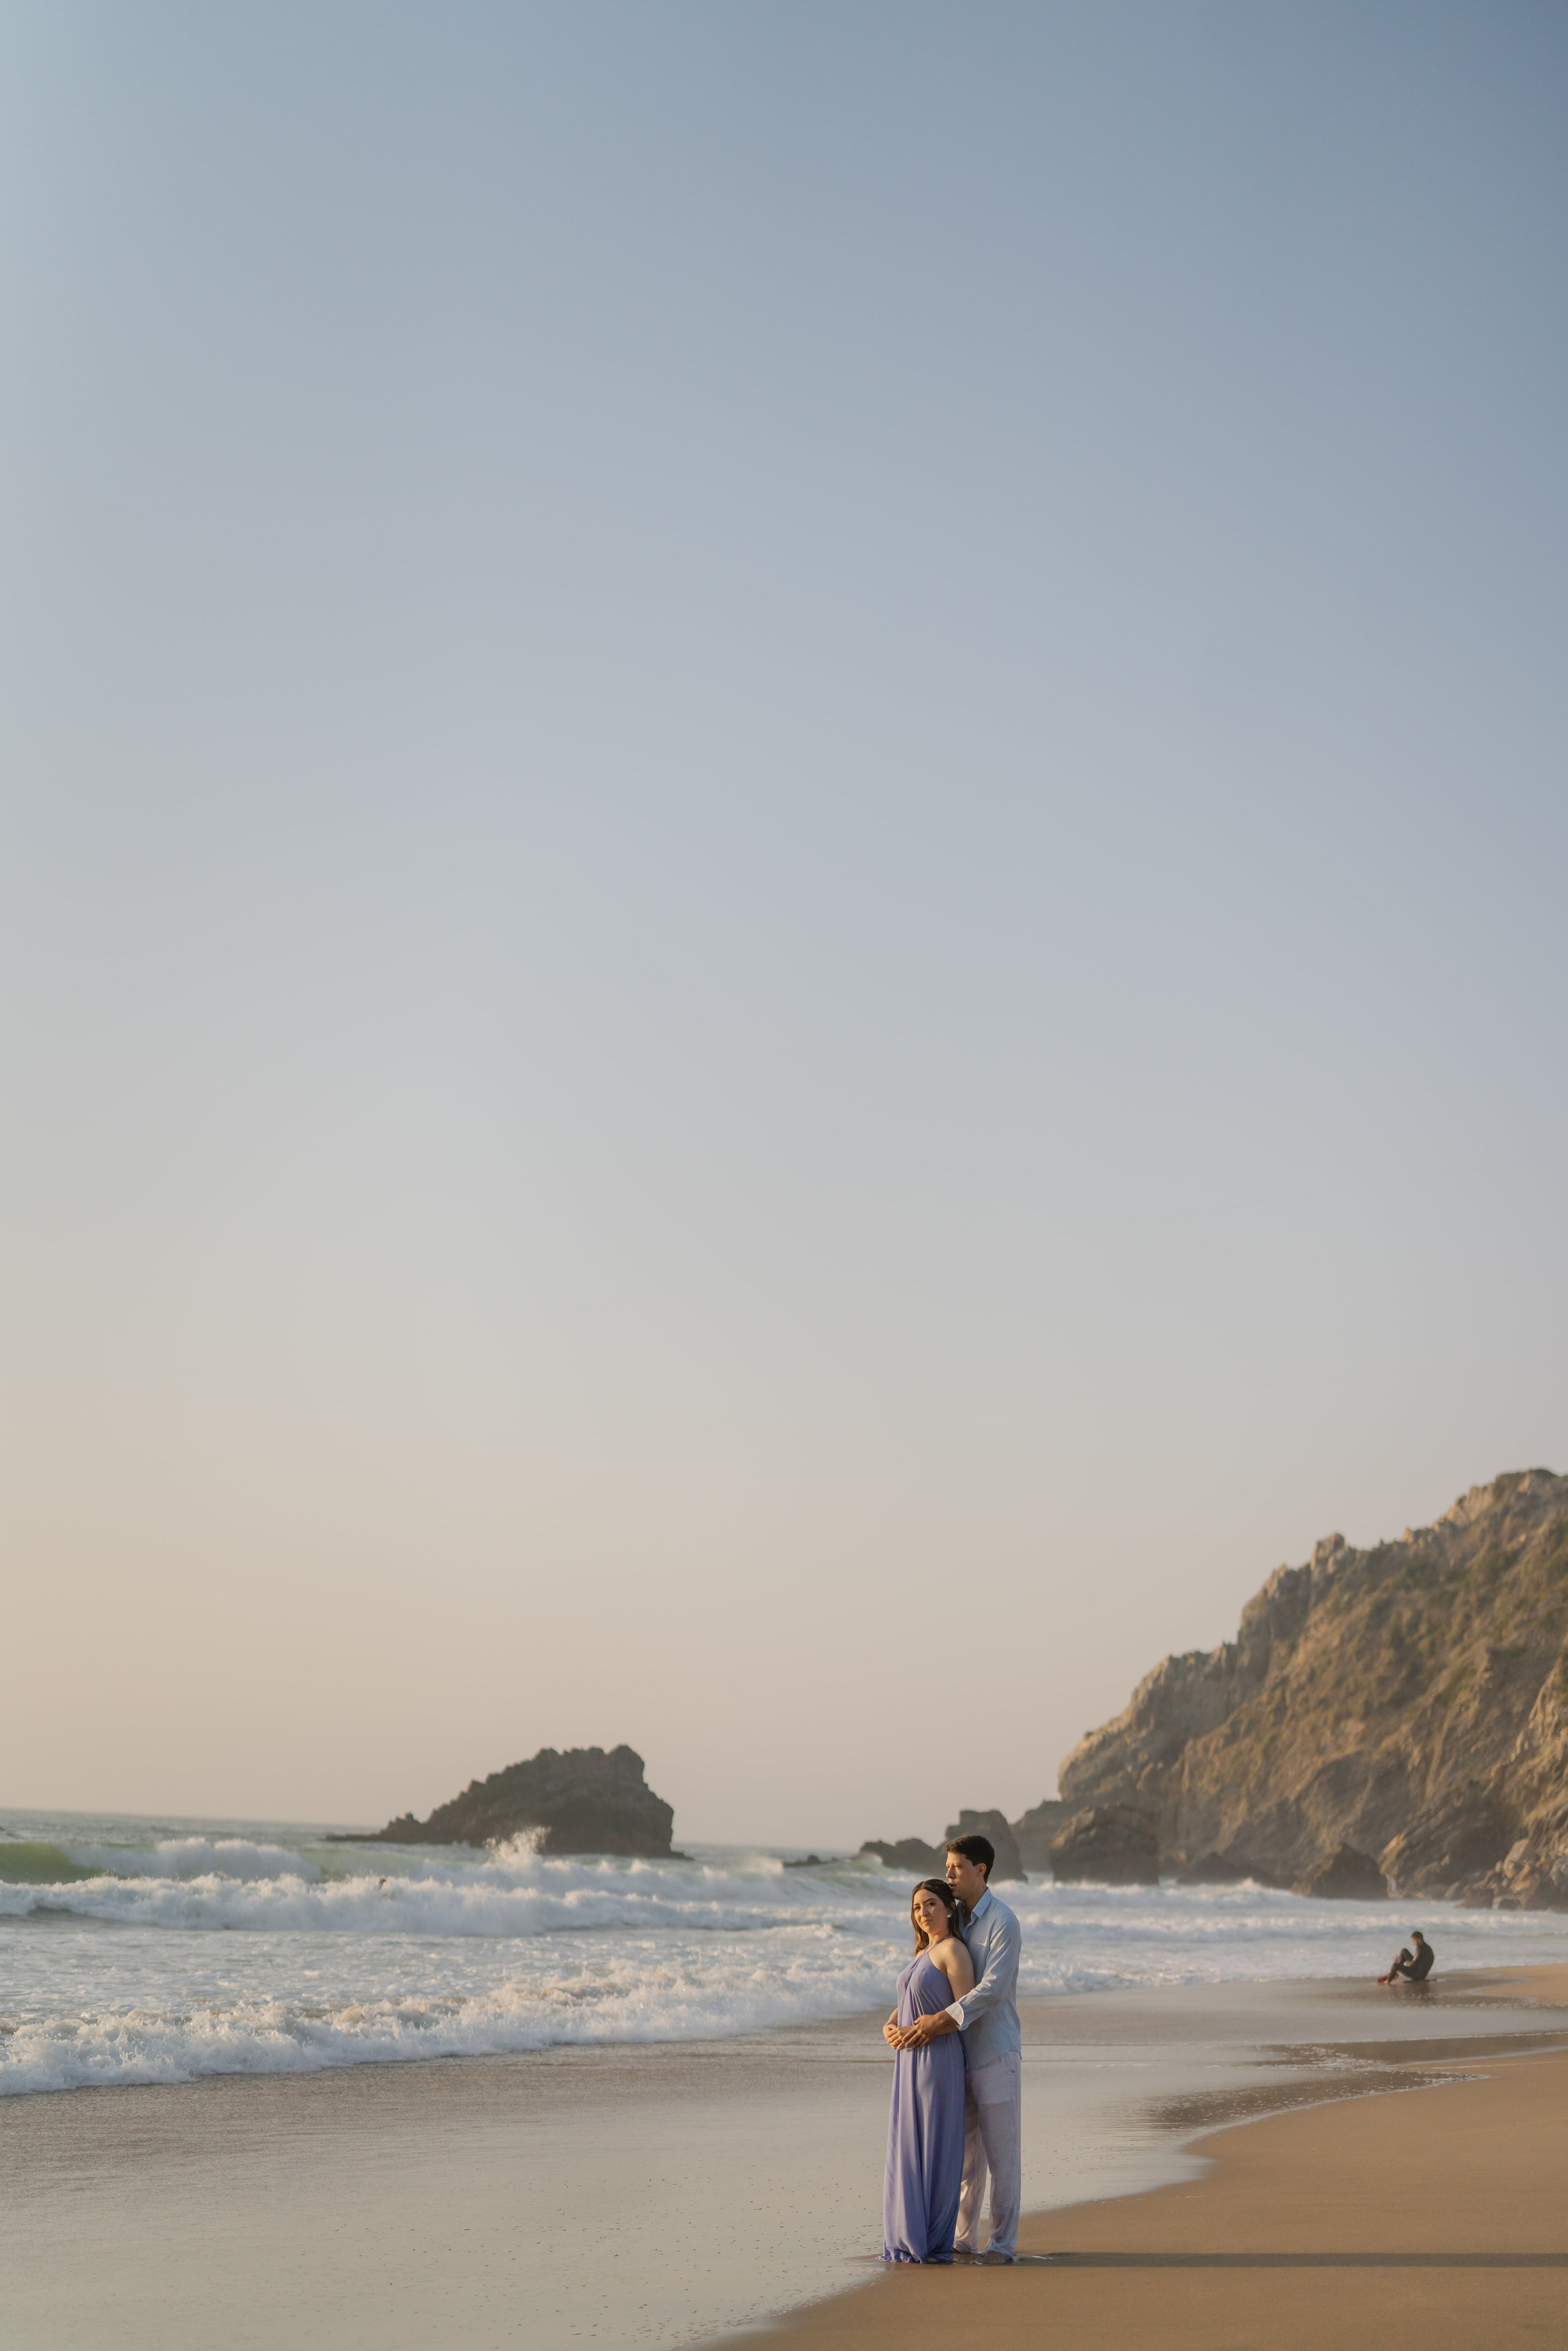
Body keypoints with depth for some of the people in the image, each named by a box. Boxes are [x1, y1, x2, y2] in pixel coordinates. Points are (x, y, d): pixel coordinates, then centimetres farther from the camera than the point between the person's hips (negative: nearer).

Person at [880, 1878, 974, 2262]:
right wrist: (889, 2026, 3)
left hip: (938, 2061, -9)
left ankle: (936, 2242, 2)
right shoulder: (923, 1954, 17)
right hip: (909, 2062, 9)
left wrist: (918, 2031, -17)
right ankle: (909, 2240, 15)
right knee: (906, 2150, 9)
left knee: (936, 2151, -3)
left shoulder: (953, 1950, -9)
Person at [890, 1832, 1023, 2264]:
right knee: (964, 2151, 11)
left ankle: (1003, 2244, 5)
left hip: (995, 2054, -7)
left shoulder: (1003, 1923, -12)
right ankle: (962, 2238, 19)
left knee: (1001, 2152, -1)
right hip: (962, 2055, 7)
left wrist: (941, 2020, -28)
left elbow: (991, 1990, -22)